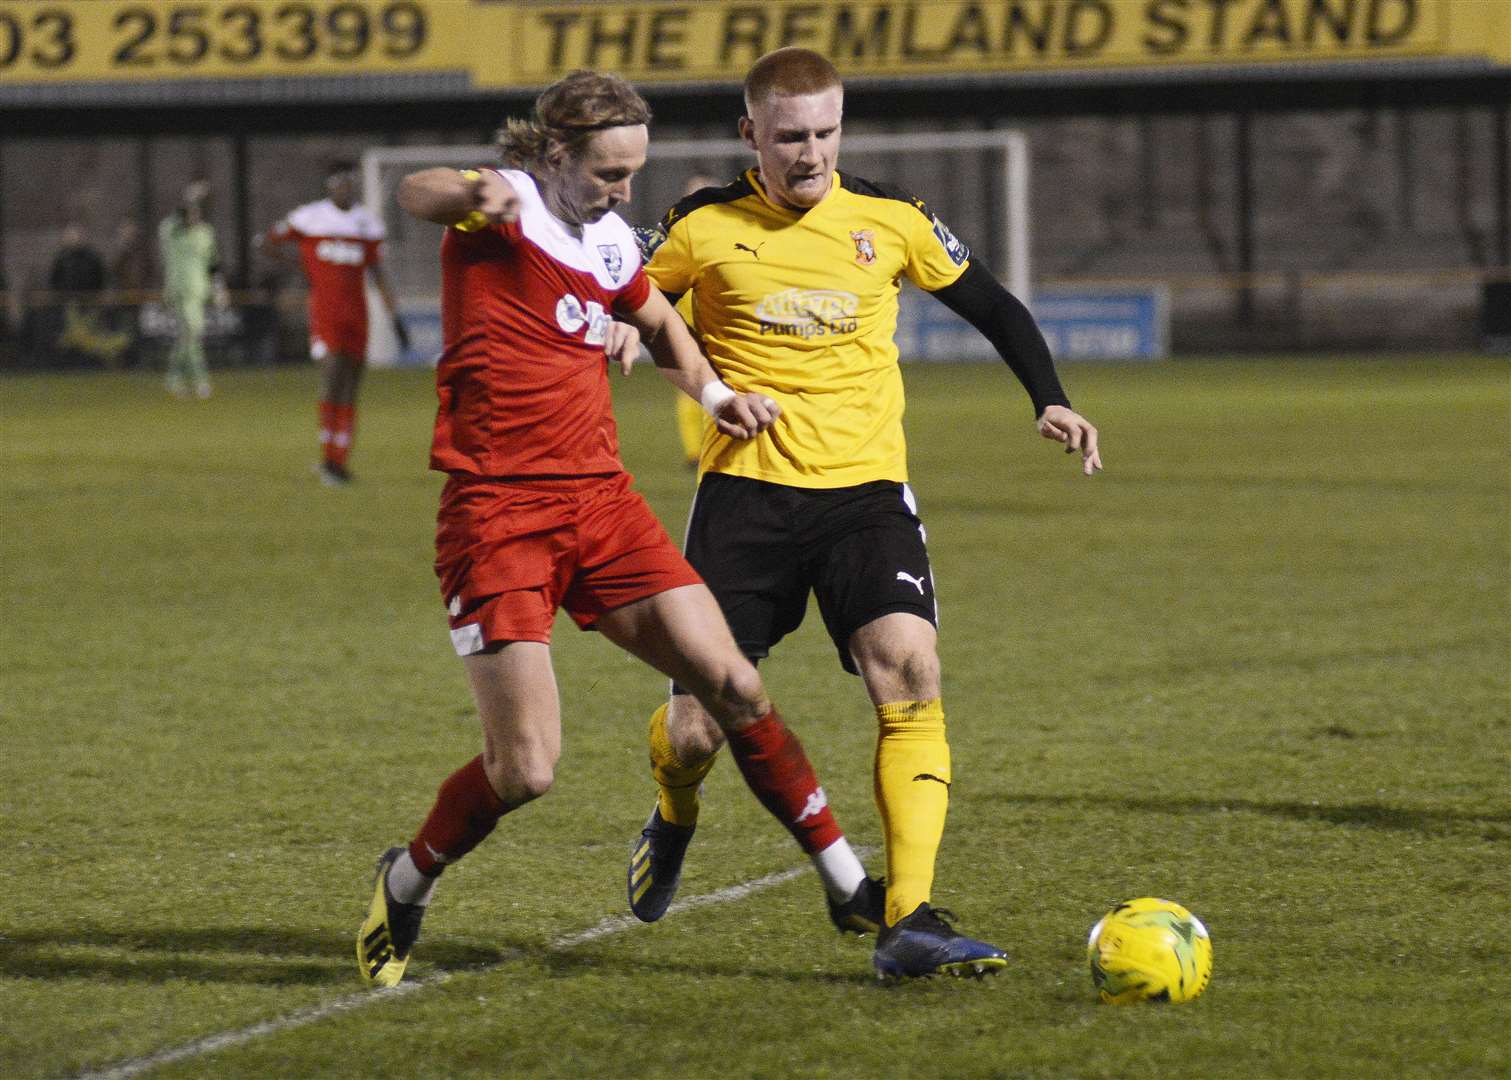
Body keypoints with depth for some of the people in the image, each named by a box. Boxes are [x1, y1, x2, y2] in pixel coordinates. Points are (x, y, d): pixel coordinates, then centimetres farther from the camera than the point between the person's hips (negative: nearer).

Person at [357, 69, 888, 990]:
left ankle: (850, 881, 11)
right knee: (525, 773, -10)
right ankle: (408, 881, 17)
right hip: (497, 513, -6)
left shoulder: (611, 242, 12)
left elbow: (660, 325, 34)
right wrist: (473, 198, -59)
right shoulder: (506, 207, -9)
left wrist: (712, 389, 14)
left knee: (734, 686, -2)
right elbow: (417, 194, -34)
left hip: (602, 501, 6)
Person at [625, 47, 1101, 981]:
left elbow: (993, 307, 15)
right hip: (746, 492, -1)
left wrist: (1051, 402, 2)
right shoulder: (704, 228, 0)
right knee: (694, 728, -3)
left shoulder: (889, 219, 4)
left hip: (867, 486, 1)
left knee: (911, 676, -22)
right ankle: (675, 821, 35)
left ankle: (909, 921, -22)